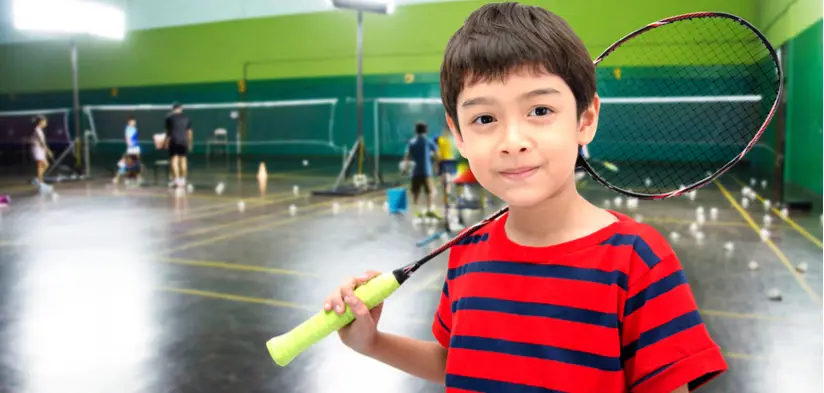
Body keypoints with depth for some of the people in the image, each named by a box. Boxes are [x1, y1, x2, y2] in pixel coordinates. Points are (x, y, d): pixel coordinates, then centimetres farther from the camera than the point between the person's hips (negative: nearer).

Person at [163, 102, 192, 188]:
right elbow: (189, 132, 10)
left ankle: (176, 179, -14)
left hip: (173, 140, -3)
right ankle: (182, 179, 11)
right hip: (184, 141, 3)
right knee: (182, 159, 9)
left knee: (174, 160, -4)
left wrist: (166, 142, 18)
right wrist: (189, 142, 18)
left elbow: (168, 131, 8)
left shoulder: (169, 117, 3)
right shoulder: (186, 118, 10)